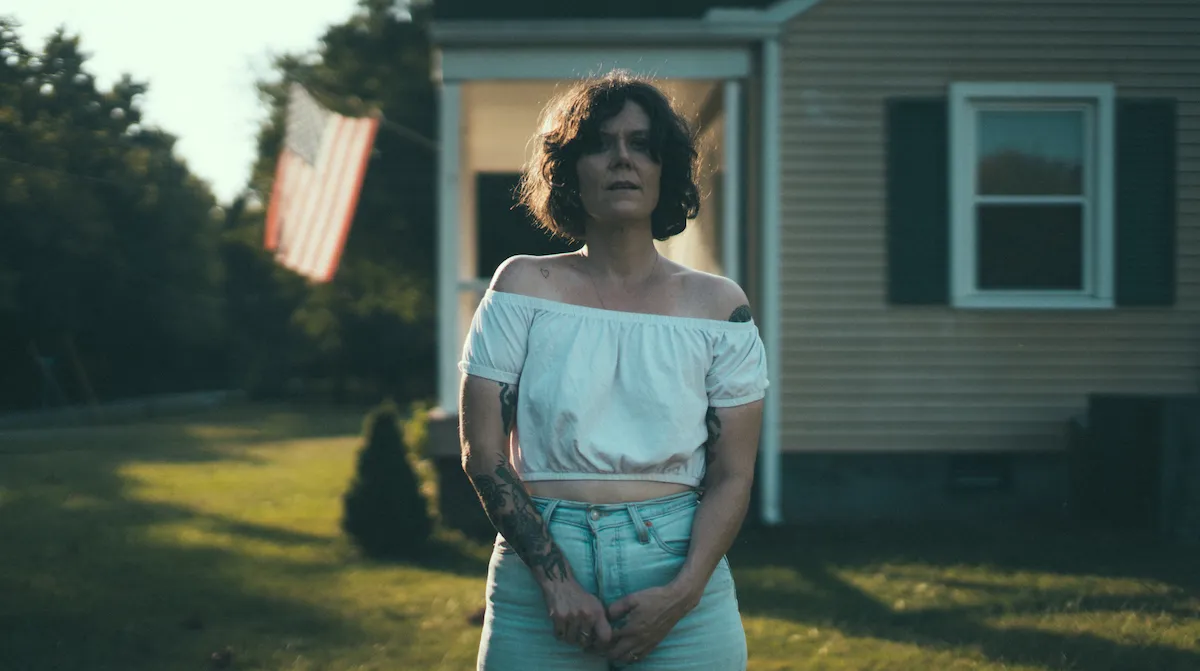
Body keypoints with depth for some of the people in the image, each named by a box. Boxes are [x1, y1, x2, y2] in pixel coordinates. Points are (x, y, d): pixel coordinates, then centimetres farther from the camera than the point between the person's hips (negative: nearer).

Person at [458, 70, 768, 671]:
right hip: (539, 574, 0)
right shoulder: (525, 287, 2)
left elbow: (732, 475, 1)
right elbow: (482, 452, -3)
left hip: (680, 571, 1)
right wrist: (556, 579, -11)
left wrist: (683, 593, -12)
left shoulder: (718, 305, 4)